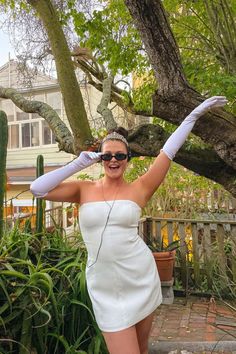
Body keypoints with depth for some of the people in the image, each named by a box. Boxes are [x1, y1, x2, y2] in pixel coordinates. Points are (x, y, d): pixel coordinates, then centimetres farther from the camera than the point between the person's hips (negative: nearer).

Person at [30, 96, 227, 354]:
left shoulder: (139, 189, -2)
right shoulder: (83, 190, 0)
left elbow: (168, 152, -5)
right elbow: (37, 189, -9)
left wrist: (195, 114, -4)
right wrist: (78, 164, -8)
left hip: (140, 279, 1)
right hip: (105, 288, 0)